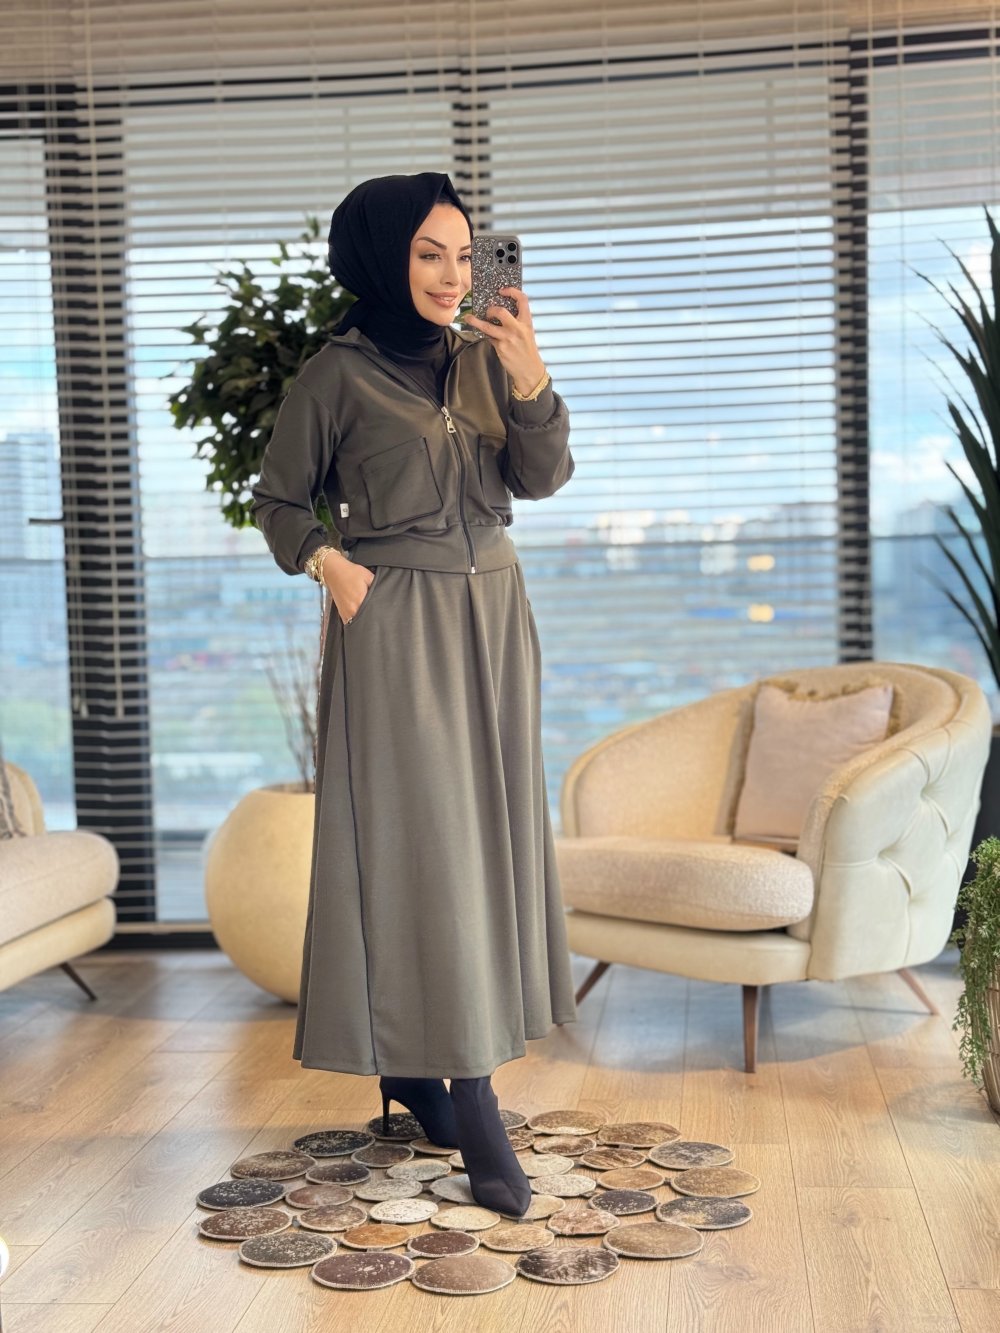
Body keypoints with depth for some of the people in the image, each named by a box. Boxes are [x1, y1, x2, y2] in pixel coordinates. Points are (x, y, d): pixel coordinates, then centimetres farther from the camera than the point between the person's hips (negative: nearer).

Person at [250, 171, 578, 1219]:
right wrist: (325, 560, -13)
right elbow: (278, 499, 5)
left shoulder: (481, 361, 8)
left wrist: (530, 382, -17)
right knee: (418, 840, -7)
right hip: (395, 622, -6)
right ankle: (475, 1113, -5)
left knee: (484, 829, 8)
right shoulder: (337, 375, -4)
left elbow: (542, 478, -2)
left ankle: (415, 1065, 23)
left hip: (491, 616, 6)